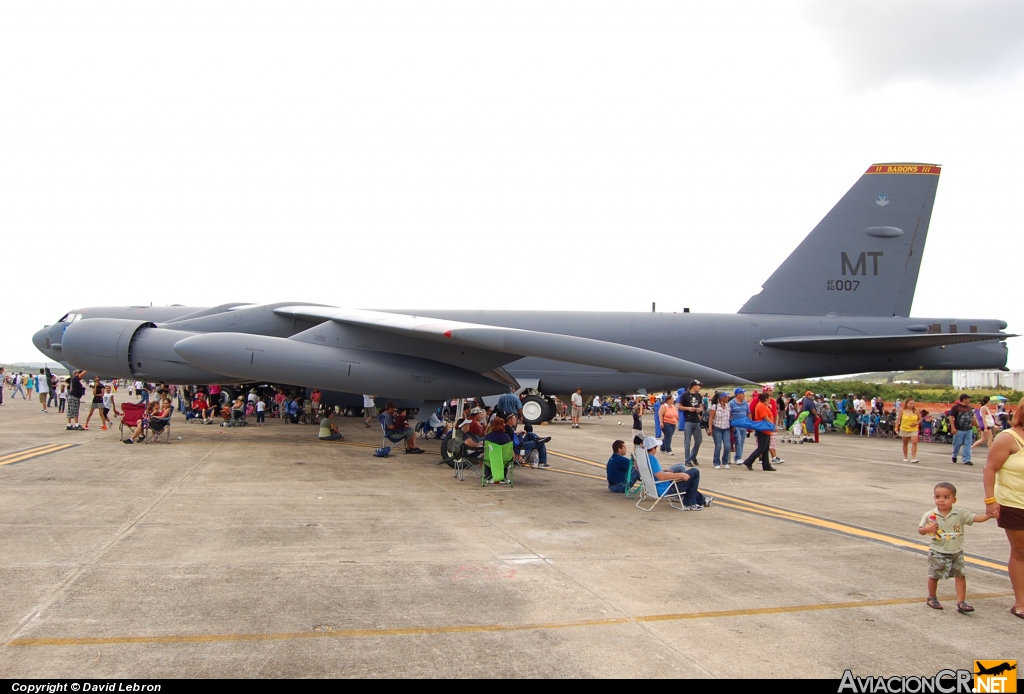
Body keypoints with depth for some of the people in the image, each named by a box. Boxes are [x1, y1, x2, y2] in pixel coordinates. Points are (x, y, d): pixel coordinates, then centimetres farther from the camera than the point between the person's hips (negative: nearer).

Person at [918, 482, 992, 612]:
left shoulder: (960, 513, -6)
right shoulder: (930, 515, -10)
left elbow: (976, 518, -10)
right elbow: (920, 530, -1)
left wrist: (989, 514, -26)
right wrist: (927, 529, -23)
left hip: (956, 552, 1)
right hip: (937, 552, -1)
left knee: (960, 575, 0)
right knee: (934, 576, 10)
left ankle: (961, 602, 6)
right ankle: (931, 598, 30)